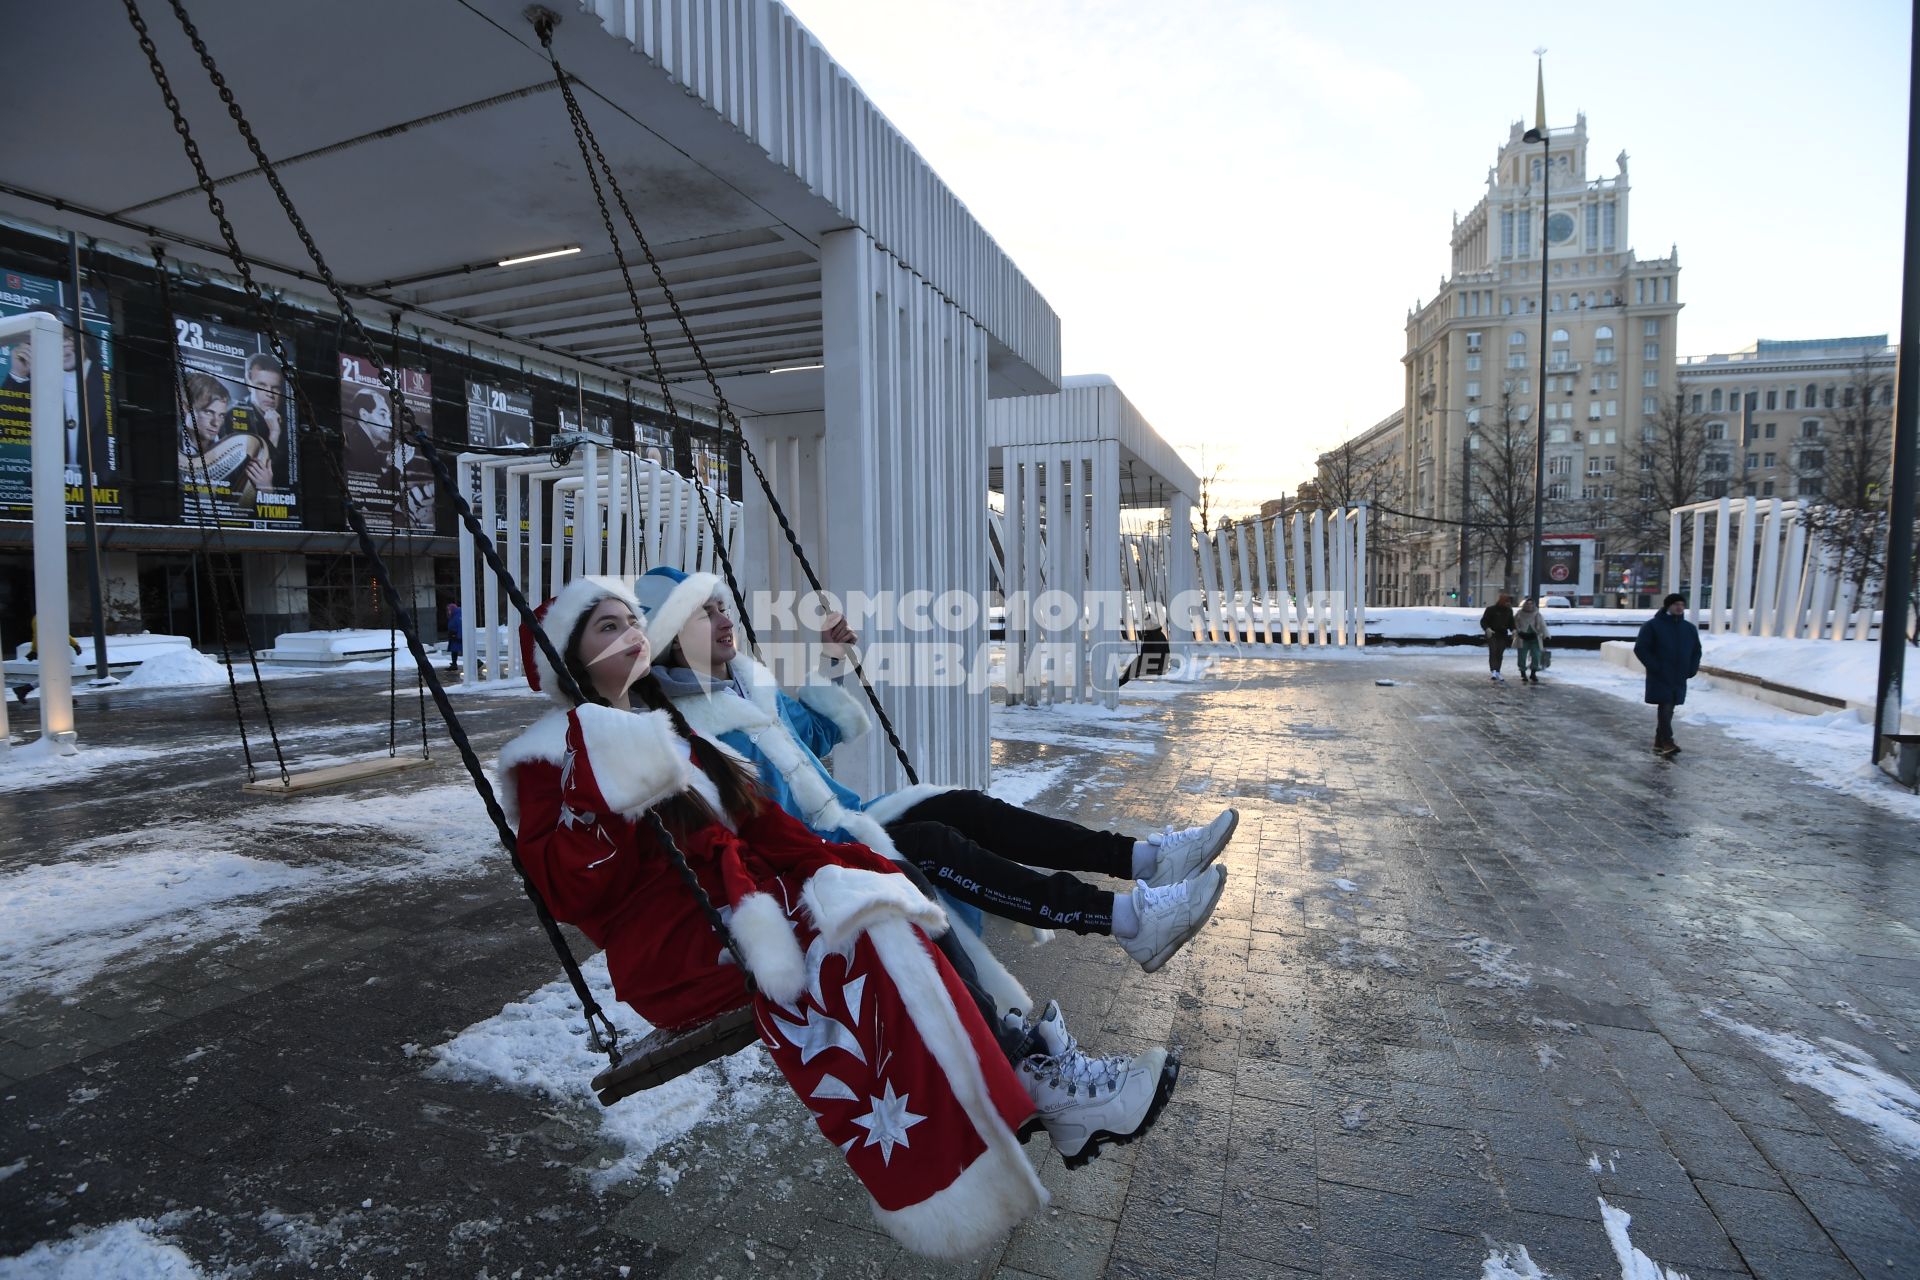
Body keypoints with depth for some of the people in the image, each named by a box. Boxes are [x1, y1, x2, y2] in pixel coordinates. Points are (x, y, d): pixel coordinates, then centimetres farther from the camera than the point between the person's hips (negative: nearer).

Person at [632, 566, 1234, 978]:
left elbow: (827, 732, 25)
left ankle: (1142, 856, -14)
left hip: (840, 822, 9)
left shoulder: (750, 681, 14)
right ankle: (1128, 918, -37)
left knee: (964, 807, -9)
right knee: (929, 844, -29)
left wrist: (823, 666, 15)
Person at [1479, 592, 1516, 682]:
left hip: (1503, 635, 5)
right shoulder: (1491, 609, -7)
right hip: (1492, 634, -5)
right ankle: (1494, 671, -27)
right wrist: (1487, 629, -25)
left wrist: (1513, 630, 1)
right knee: (1493, 652, -17)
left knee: (1500, 654, 6)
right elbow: (1483, 621, -7)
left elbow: (1511, 622, 20)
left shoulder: (1509, 611, 10)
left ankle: (1497, 673, 13)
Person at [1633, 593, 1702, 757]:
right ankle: (1667, 743, -17)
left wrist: (1691, 670, 8)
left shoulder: (1690, 629, 13)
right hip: (1659, 678, -6)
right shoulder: (1652, 626, -5)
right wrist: (1655, 667, -15)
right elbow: (1640, 649, -8)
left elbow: (1696, 651, 22)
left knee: (1668, 710, 9)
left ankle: (1659, 743, 15)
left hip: (1679, 680, 6)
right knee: (1665, 708, -14)